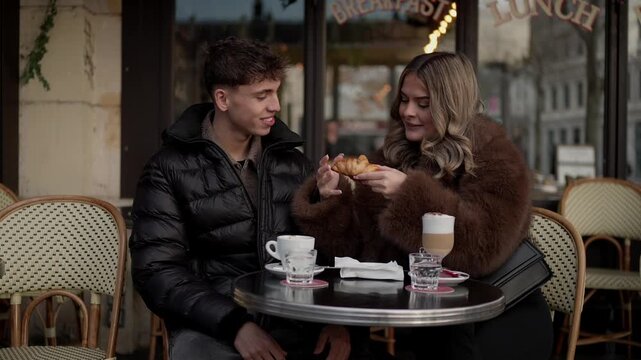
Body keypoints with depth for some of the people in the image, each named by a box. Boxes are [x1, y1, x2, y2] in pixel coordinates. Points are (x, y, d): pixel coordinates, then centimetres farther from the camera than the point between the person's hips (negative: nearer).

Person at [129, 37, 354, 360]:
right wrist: (235, 324, -19)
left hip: (293, 324, 3)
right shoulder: (170, 169, 1)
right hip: (210, 327, -3)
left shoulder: (294, 164, 14)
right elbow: (158, 271, -7)